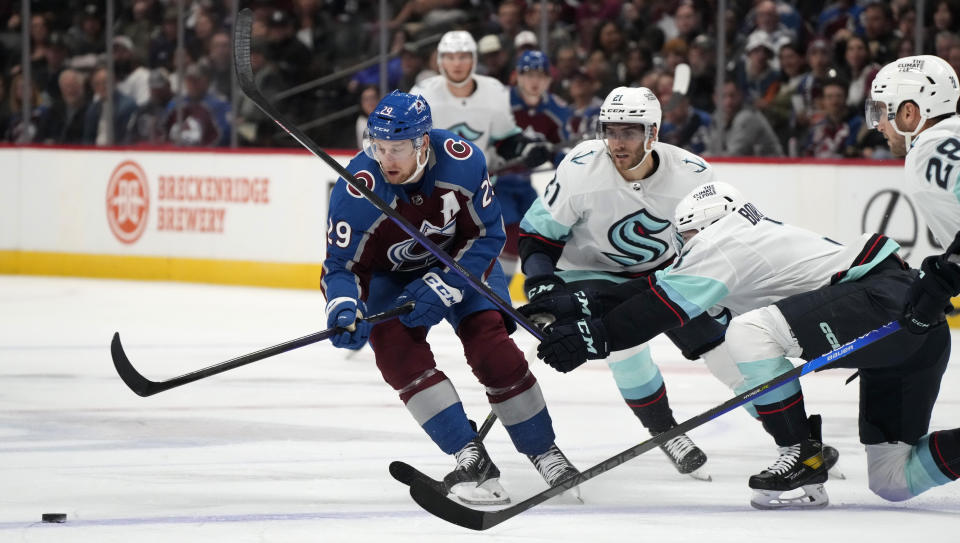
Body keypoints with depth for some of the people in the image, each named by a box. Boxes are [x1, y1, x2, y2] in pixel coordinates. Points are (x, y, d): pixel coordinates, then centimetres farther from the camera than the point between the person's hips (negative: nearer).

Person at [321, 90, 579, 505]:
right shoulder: (356, 191, -31)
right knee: (397, 352, -22)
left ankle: (543, 451, 4)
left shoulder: (462, 161, -29)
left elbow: (487, 235, -18)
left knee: (491, 348, -14)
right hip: (389, 275, 0)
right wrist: (344, 308, -42)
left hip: (460, 258, 0)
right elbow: (343, 264, -21)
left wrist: (442, 287, -27)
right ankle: (472, 461, -23)